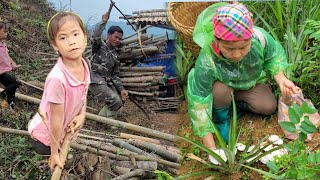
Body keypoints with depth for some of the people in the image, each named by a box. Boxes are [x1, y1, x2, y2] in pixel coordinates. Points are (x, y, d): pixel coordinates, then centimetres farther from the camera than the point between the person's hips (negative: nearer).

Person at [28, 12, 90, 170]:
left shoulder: (85, 65, -17)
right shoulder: (57, 78, -38)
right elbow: (56, 121, -27)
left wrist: (82, 114, -6)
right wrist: (55, 153, -16)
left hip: (65, 129, 7)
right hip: (46, 135, -6)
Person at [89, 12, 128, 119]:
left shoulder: (115, 56, 15)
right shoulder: (99, 46, -3)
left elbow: (115, 75, 15)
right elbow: (95, 37, -29)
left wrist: (121, 90, 3)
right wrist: (104, 21, -23)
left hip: (108, 83, 8)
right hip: (95, 82, -8)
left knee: (119, 102, 3)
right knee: (115, 101, -19)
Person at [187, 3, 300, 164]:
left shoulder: (260, 37, -34)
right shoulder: (206, 62, -42)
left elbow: (274, 56, -10)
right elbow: (199, 104, -37)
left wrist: (281, 79, -28)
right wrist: (211, 148, -38)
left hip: (250, 82, 3)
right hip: (221, 84, -3)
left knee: (269, 107, -14)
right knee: (220, 91, -34)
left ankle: (235, 103, 12)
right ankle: (221, 119, -2)